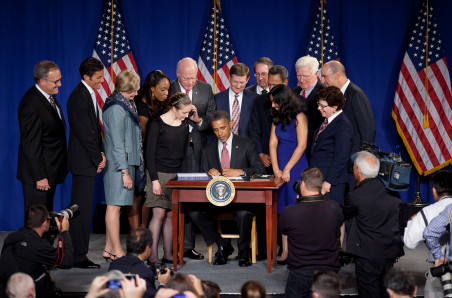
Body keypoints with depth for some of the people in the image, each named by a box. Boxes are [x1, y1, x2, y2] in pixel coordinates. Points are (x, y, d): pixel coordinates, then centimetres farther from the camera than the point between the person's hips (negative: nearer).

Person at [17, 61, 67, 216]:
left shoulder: (49, 96, 7)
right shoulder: (32, 105, -24)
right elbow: (31, 145, -23)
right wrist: (40, 177, -22)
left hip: (51, 170, 10)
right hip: (39, 170, -10)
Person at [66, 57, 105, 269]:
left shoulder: (89, 95, 15)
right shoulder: (79, 97, -17)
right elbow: (85, 132, -19)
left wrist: (101, 153, 9)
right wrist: (98, 158, -12)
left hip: (88, 160, 10)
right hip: (83, 162, -10)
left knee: (81, 209, 14)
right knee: (82, 209, -5)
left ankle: (75, 253, 22)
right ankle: (78, 257, 1)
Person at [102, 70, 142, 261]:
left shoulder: (124, 104, 14)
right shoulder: (116, 108, -15)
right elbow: (117, 143, -17)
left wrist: (130, 168, 14)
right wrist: (125, 171, -17)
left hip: (127, 161, 9)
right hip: (118, 164, -9)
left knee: (115, 205, 11)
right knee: (115, 205, -5)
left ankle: (109, 249, 16)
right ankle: (117, 252, -2)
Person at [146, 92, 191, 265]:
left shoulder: (184, 126, 9)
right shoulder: (158, 124, -8)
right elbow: (150, 153, -9)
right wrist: (154, 179, -14)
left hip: (177, 176, 5)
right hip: (159, 174, -5)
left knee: (171, 215, 5)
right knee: (159, 214, -9)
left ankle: (168, 254, 10)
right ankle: (153, 255, -5)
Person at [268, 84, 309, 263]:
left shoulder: (299, 117, -6)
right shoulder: (277, 118, 13)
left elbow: (301, 145, -11)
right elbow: (273, 144, 8)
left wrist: (286, 170, -11)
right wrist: (276, 171, -3)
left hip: (296, 166, -6)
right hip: (280, 166, 6)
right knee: (283, 210, 3)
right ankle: (286, 250, 4)